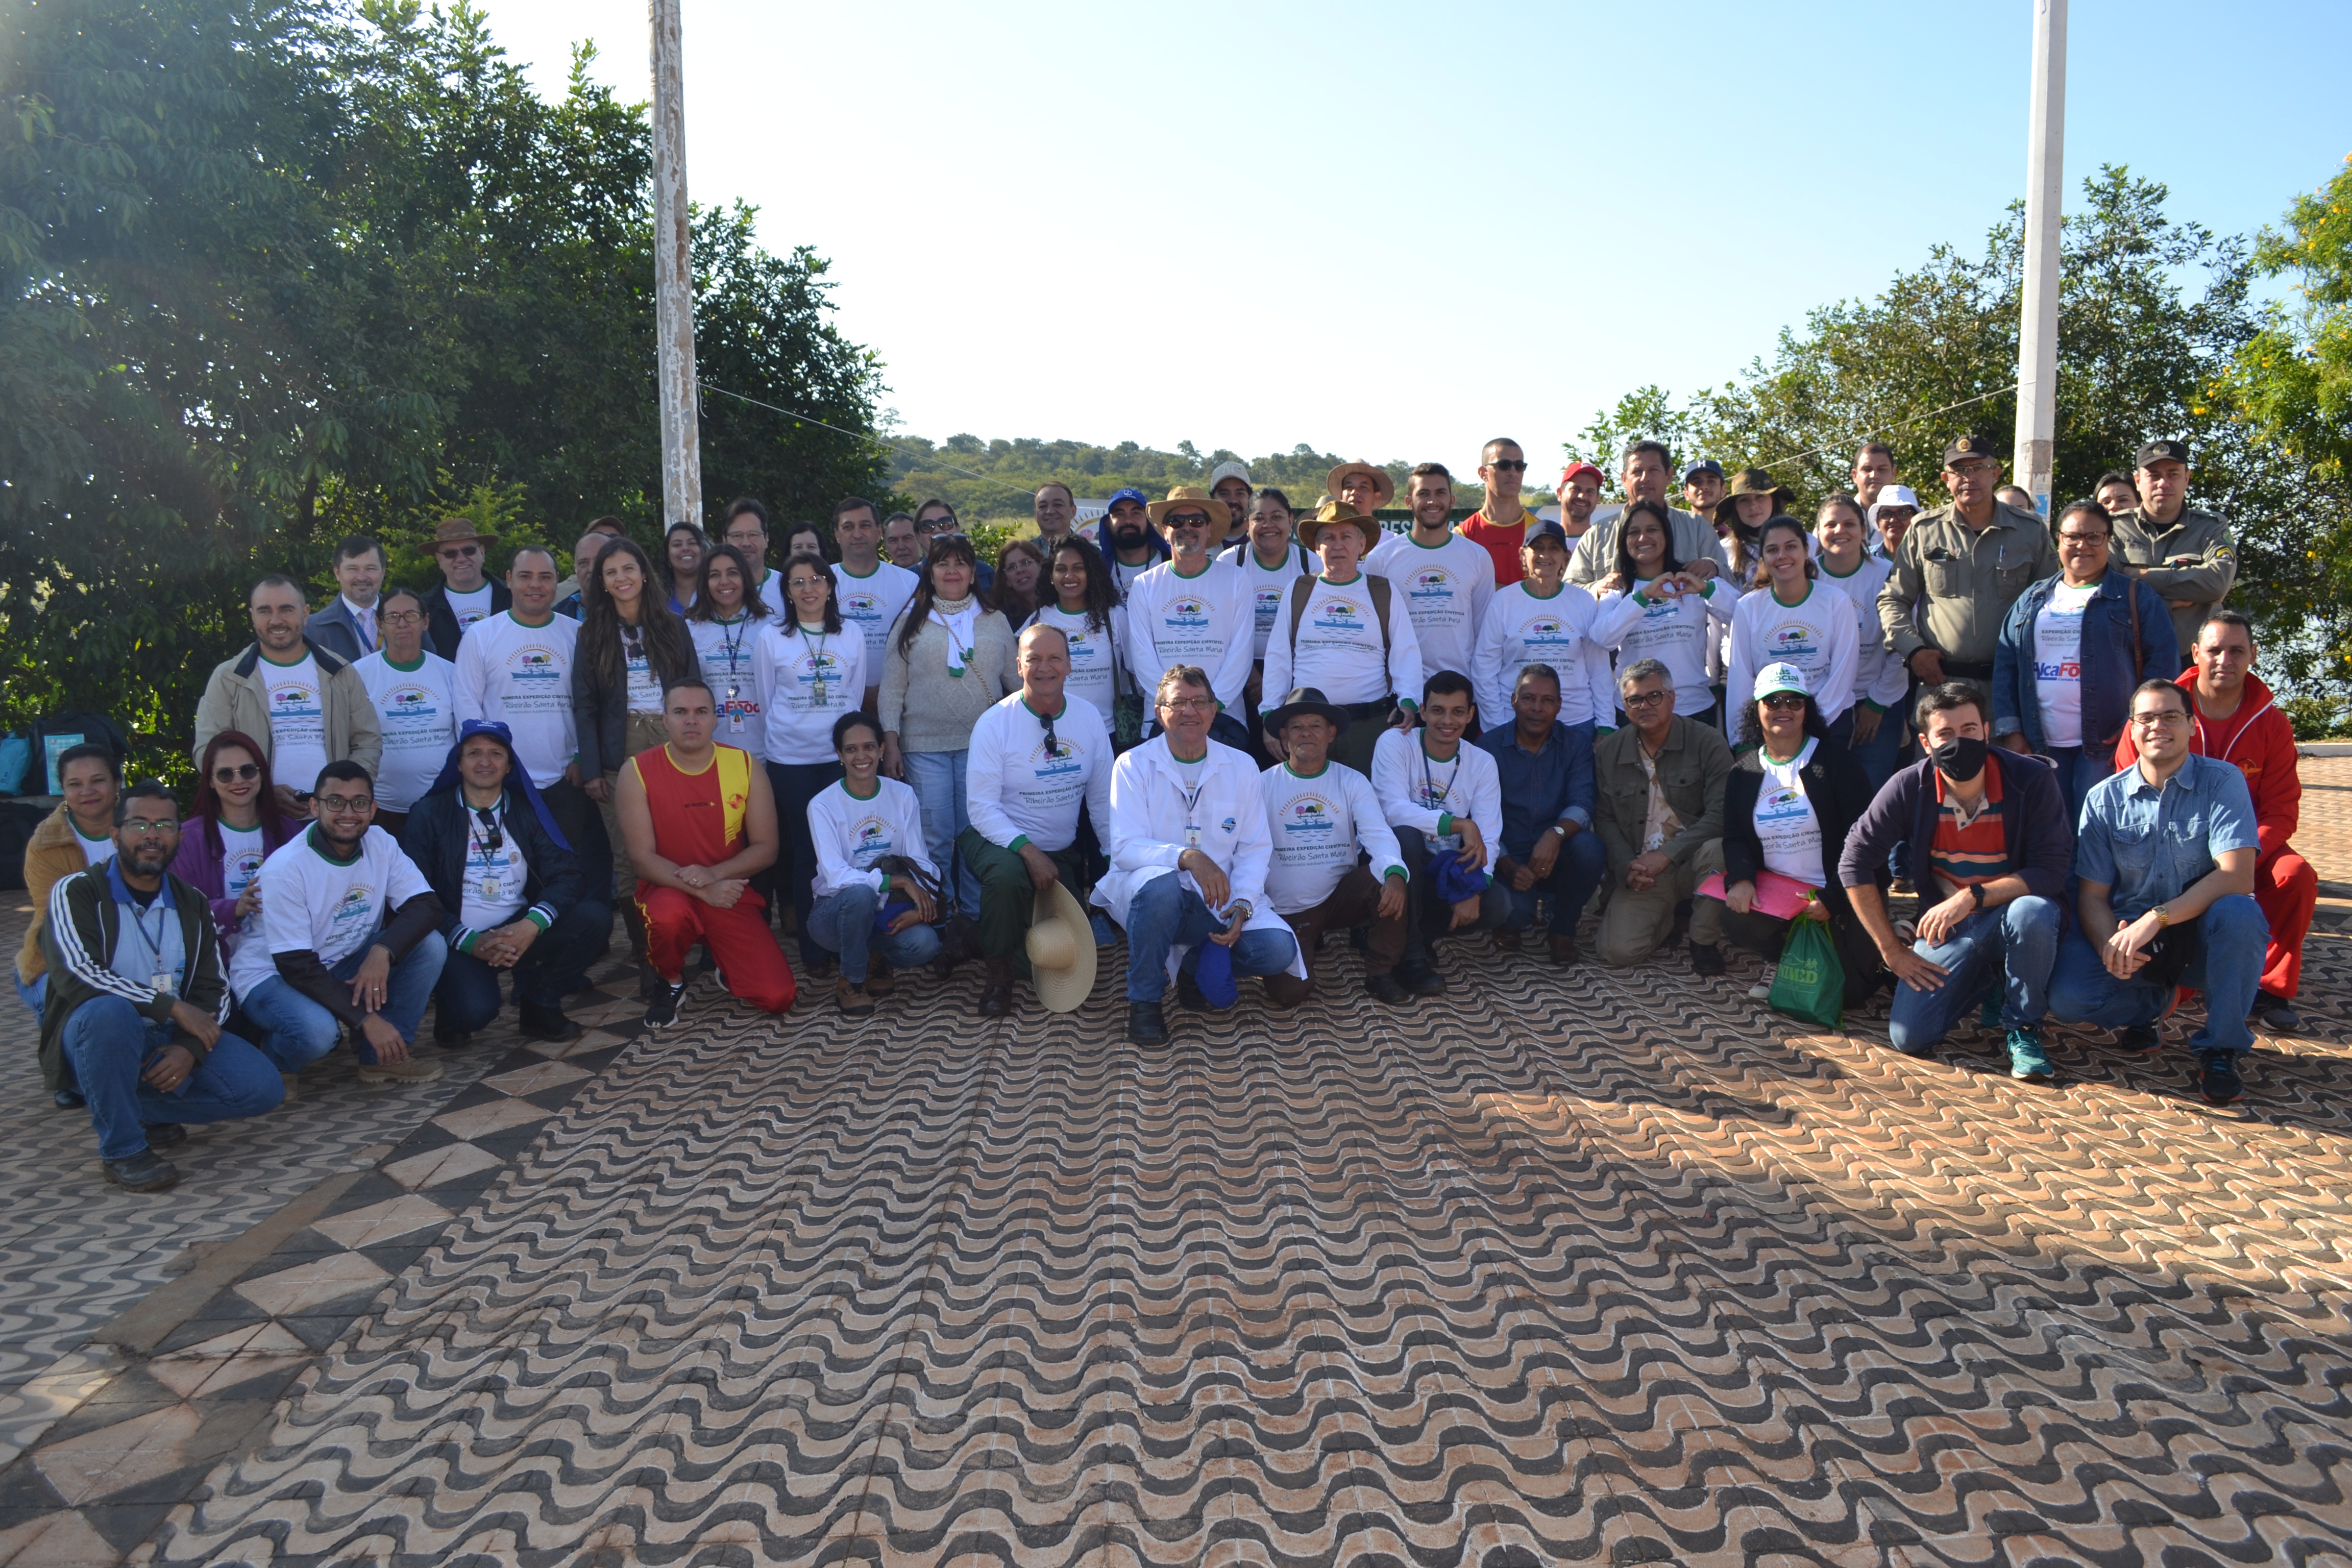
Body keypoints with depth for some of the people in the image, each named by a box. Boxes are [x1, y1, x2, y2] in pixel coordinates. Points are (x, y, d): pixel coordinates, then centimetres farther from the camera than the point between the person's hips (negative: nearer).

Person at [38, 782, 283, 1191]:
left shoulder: (192, 905, 10)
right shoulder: (76, 893, -5)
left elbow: (214, 990, 6)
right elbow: (76, 974, -21)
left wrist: (190, 1048, -14)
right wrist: (173, 1007, -23)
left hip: (172, 1042, 5)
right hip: (95, 1039, -4)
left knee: (263, 1089, -16)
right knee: (110, 1010, -39)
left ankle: (134, 1108, 4)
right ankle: (121, 1148, -22)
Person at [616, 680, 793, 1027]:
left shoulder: (745, 766, -3)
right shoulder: (637, 771, -8)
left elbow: (766, 849, -2)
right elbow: (641, 857, -12)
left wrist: (715, 874, -20)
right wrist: (702, 891, -24)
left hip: (730, 892, 2)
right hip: (668, 890, -1)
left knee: (778, 997, -15)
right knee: (668, 916, -41)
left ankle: (725, 964, 22)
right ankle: (670, 982, -4)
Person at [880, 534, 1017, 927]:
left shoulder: (995, 621, 12)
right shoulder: (913, 621, 8)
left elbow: (1016, 680, 15)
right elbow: (892, 686, 6)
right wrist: (891, 741, -2)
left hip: (983, 743, 1)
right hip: (924, 746, -1)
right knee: (934, 839, -3)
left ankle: (976, 920, 11)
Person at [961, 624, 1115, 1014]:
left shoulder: (1089, 717, -3)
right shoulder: (995, 723, -15)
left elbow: (1102, 799, 4)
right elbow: (981, 807, -18)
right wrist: (1028, 851, -29)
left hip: (1063, 851, 4)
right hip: (1001, 839, -4)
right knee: (1008, 875, -39)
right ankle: (998, 971, -13)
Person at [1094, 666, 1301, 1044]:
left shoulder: (1240, 766, 5)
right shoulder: (1133, 765, -4)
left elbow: (1255, 849, 2)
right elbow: (1125, 848, -15)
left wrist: (1242, 907, -16)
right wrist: (1187, 857, -33)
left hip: (1219, 900, 3)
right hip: (1150, 891, -3)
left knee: (1278, 949, -21)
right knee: (1161, 884, -39)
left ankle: (1196, 966, 11)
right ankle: (1144, 1001, -16)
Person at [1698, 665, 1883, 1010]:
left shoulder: (1833, 761, -7)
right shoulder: (1744, 769, 5)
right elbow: (1734, 837, 3)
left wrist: (1831, 897, -17)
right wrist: (1740, 878, -19)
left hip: (1837, 894, -2)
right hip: (1776, 891, 3)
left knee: (1852, 991, -8)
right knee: (1732, 915, -29)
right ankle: (1780, 959, 7)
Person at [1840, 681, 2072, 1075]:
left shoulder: (2032, 780, -17)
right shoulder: (1909, 788, -13)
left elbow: (2051, 871, -19)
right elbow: (1855, 864, -8)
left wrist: (1972, 897, -30)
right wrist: (1891, 950, -8)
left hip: (2012, 914, -2)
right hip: (1947, 926, 2)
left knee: (2033, 912, -38)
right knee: (1909, 1038, -13)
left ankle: (2023, 1027, -9)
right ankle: (1983, 977, 19)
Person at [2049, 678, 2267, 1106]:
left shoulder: (2222, 782, -8)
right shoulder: (2105, 798, 0)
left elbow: (2237, 877, -21)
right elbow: (2092, 895, -3)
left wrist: (2156, 918, -32)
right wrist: (2110, 943, -26)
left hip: (2204, 938, -1)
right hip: (2128, 931, 2)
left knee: (2239, 915, -36)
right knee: (2067, 998, -26)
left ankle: (2221, 1048, -13)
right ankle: (2151, 1003, 12)